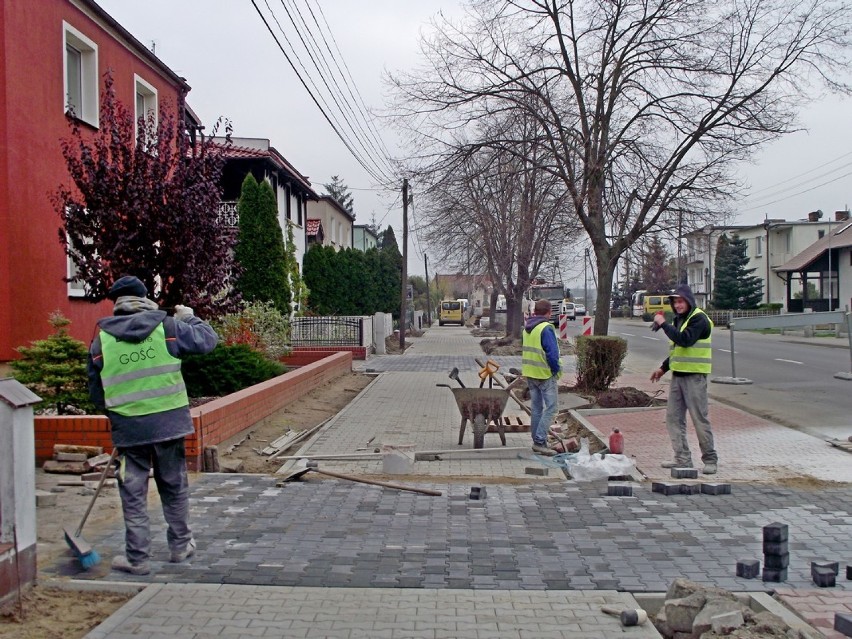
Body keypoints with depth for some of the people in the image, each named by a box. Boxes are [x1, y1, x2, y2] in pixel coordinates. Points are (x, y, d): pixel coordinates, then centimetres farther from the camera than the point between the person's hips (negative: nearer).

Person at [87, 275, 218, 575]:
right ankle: (181, 545, 29)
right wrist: (190, 318, 20)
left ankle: (137, 558, 16)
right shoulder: (166, 327, -5)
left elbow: (95, 392, 8)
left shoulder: (101, 339, 0)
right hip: (169, 423, 0)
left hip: (128, 428, 0)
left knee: (134, 494, 10)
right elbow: (208, 340, 4)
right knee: (174, 487, 17)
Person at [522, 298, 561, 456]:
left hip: (529, 374, 8)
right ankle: (540, 441, -8)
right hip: (545, 374, -8)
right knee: (551, 407, -3)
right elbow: (552, 353, -20)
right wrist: (557, 369, -8)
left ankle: (537, 441, 19)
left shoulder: (527, 328, 10)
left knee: (536, 408, 14)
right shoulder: (546, 329, -17)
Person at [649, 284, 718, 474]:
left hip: (695, 376, -9)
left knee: (699, 419, -4)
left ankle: (710, 460, 6)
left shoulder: (699, 319, -12)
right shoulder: (680, 319, 16)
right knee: (673, 417, 7)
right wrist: (663, 368, 24)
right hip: (678, 375, 9)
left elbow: (684, 340, -28)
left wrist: (663, 324, -21)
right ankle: (682, 459, 14)